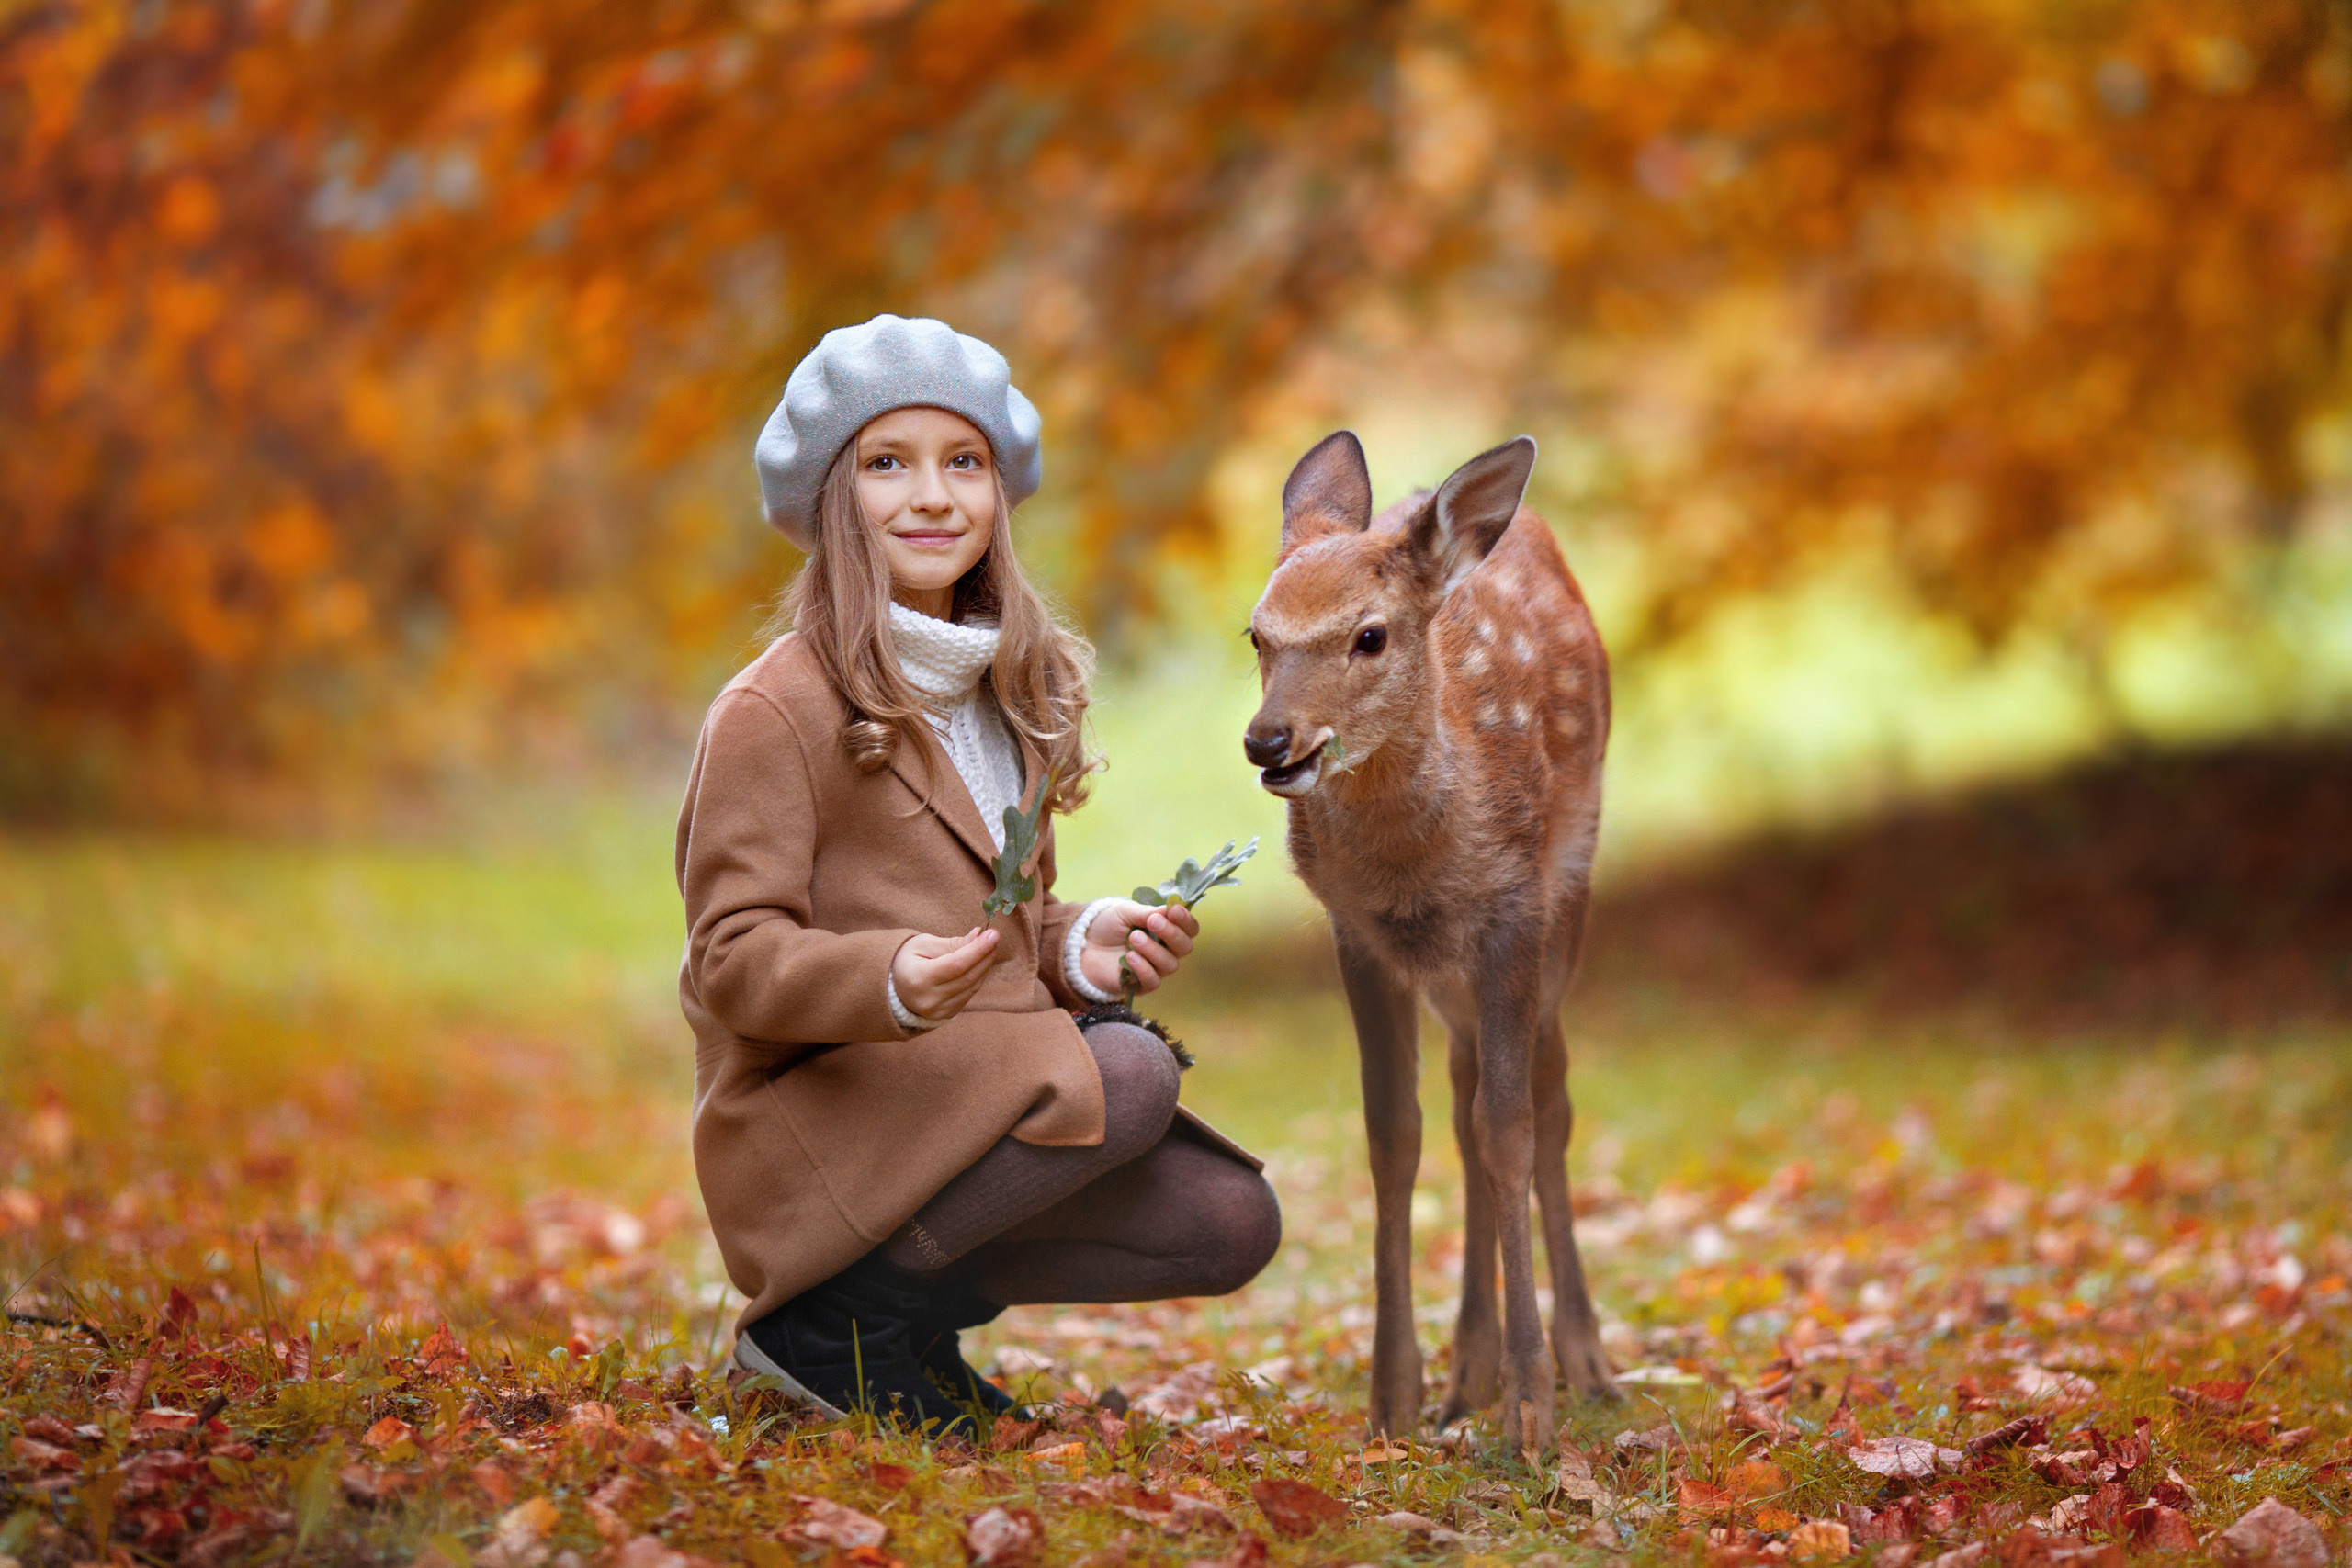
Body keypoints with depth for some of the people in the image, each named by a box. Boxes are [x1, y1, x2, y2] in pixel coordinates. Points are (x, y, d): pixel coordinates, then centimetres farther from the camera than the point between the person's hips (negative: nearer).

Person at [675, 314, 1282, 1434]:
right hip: (814, 1117, -8)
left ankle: (920, 1304, 8)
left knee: (1232, 1226, -9)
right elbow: (734, 959, -15)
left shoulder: (1003, 693, 17)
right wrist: (893, 981, -33)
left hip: (977, 1084, 8)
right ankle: (835, 1317, -14)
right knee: (1131, 1076, -29)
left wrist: (1081, 947, 3)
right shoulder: (776, 709, -10)